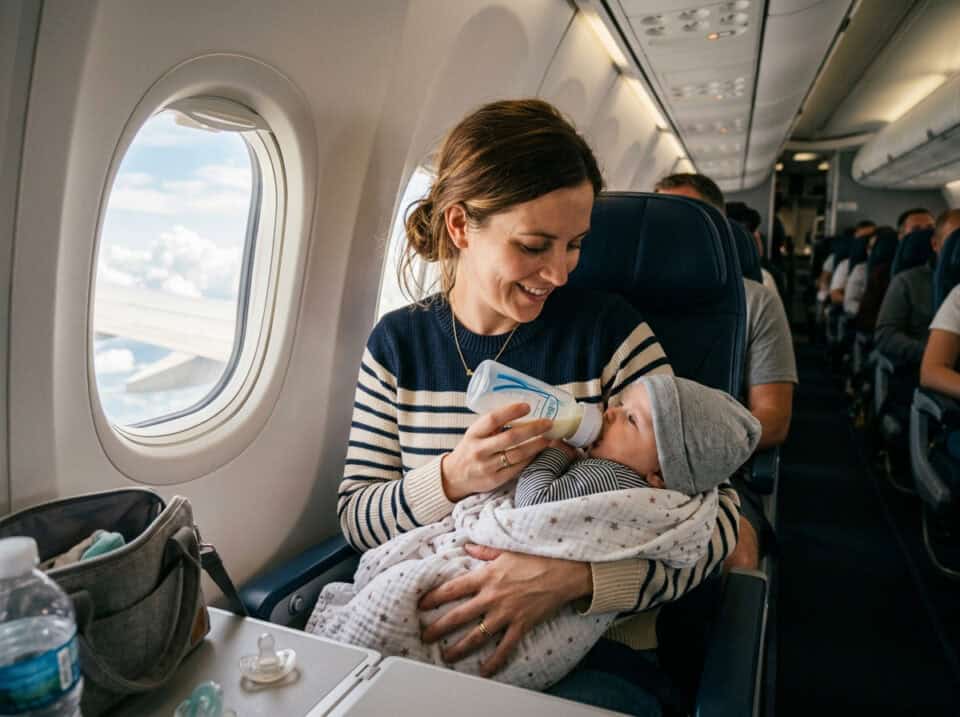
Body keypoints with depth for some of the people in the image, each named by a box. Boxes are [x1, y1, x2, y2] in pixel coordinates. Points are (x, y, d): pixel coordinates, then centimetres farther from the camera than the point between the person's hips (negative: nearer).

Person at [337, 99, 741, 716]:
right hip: (428, 634, 2)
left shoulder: (611, 332, -6)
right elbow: (356, 518, 3)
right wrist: (448, 480, -18)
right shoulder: (398, 343, 1)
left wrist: (573, 577, -24)